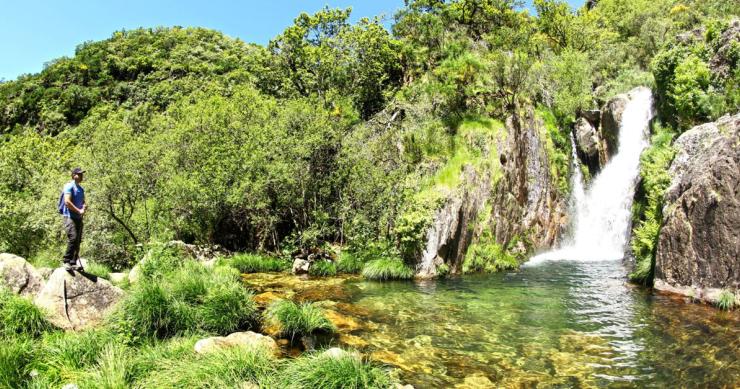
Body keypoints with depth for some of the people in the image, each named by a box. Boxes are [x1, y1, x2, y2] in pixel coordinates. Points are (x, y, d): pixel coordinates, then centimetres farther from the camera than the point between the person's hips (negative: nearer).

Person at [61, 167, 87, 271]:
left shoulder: (81, 189, 19)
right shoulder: (69, 186, -6)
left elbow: (83, 202, 22)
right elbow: (67, 202, -16)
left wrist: (84, 209, 0)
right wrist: (79, 211, -13)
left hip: (78, 218, 8)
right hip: (69, 216, -8)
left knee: (78, 241, 6)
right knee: (73, 238, -19)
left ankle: (74, 263, 11)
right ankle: (66, 261, -12)